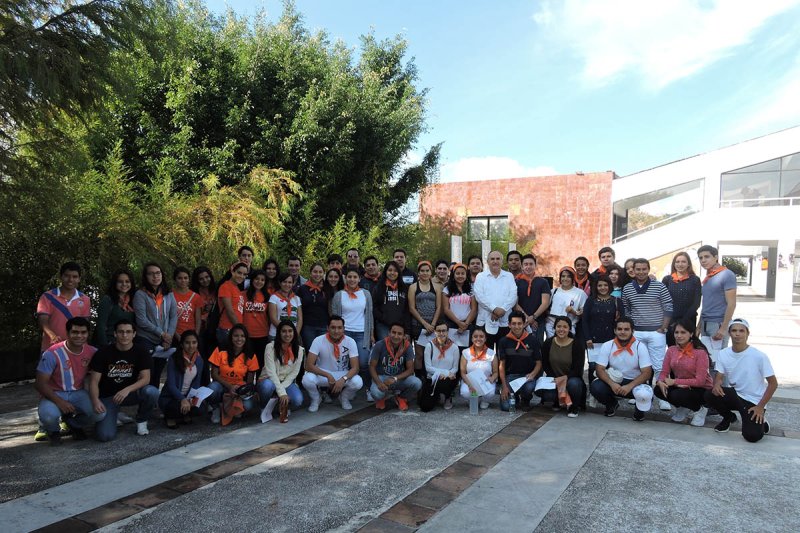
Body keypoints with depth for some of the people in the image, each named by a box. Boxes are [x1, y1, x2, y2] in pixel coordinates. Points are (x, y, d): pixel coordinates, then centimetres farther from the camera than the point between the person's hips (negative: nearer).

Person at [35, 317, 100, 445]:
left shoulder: (92, 352, -5)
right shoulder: (52, 353, -16)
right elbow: (40, 384, -15)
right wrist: (59, 401, -27)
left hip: (79, 394, 3)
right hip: (55, 394, -2)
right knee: (48, 415, -36)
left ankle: (73, 424, 12)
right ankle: (53, 431, 6)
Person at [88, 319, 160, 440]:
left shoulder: (141, 352, -10)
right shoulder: (103, 352, -10)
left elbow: (145, 378, -17)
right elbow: (94, 381, -11)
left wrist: (127, 390, -35)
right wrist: (95, 400, -31)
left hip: (130, 393, 1)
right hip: (107, 396, -1)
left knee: (151, 392, -33)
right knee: (105, 436, -21)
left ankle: (141, 421, -2)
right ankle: (111, 417, 16)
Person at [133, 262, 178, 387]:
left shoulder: (169, 295, 9)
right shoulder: (140, 294, -6)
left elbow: (174, 317, 5)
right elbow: (141, 320, -12)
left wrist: (169, 336, -7)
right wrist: (161, 333, -12)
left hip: (164, 343, 4)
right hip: (145, 340, -4)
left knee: (157, 376, 11)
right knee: (147, 375, -6)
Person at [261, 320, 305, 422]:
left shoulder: (299, 350, -4)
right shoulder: (270, 347, -15)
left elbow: (294, 373, -4)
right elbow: (271, 372, -20)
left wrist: (282, 387, -19)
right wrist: (281, 392, -28)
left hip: (287, 382, 2)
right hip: (271, 380, -2)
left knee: (298, 401, -28)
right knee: (268, 385, -39)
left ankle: (283, 406, 8)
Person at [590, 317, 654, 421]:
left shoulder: (640, 347, -11)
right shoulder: (607, 346, -6)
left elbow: (647, 373, -16)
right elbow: (600, 369, -9)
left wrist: (629, 386, -31)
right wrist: (612, 384, -29)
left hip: (635, 382, -2)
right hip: (614, 382, 2)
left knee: (645, 395, -36)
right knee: (595, 387, -27)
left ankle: (639, 409, 5)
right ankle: (612, 404, 10)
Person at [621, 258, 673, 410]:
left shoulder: (659, 286, -4)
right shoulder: (627, 289, 5)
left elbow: (669, 308, -2)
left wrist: (663, 329, -5)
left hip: (656, 332, -3)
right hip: (636, 333, 3)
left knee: (659, 366, -1)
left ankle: (663, 398, 5)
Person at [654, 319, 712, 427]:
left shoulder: (700, 352, -20)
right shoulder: (671, 350, -3)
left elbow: (700, 381, -22)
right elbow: (664, 372, -3)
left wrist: (674, 381, -24)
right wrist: (660, 382, -26)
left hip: (701, 389, -5)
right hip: (680, 386, 5)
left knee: (677, 395, -32)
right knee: (658, 389, -20)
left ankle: (699, 409, 1)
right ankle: (683, 408, 8)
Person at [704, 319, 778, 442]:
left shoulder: (759, 356, -17)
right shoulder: (723, 354, -6)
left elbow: (773, 383, -11)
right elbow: (719, 377, -1)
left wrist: (760, 406, -15)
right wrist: (716, 385, -27)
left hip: (754, 401, -4)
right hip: (735, 395, 4)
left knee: (752, 436, -22)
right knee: (710, 394, -25)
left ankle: (760, 422, 16)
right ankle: (728, 417, 6)